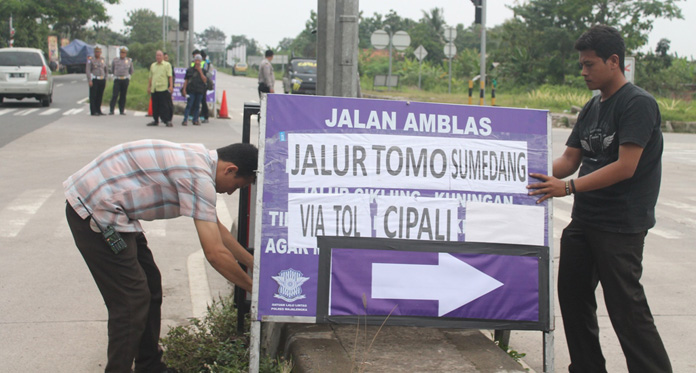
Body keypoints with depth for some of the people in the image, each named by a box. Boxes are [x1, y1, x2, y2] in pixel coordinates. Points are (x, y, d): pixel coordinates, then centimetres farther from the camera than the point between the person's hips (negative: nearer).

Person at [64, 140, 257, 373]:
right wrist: (253, 288, -7)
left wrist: (253, 263, 24)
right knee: (132, 301, -6)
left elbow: (216, 228, 21)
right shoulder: (199, 176, -21)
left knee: (150, 287, 16)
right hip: (95, 211, -10)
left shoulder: (197, 160, 9)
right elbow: (215, 253, -20)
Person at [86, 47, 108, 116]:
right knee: (93, 96, -4)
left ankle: (98, 111, 13)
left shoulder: (103, 61, 13)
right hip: (94, 80, -5)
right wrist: (89, 80, -17)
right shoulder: (90, 60, -2)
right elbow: (87, 70, -8)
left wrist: (105, 81, 13)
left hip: (102, 80, 5)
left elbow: (105, 71, 18)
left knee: (100, 96, 7)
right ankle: (93, 111, -4)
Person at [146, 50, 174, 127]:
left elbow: (170, 76, -6)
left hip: (163, 88, -5)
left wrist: (171, 86, -16)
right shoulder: (153, 65, 17)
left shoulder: (167, 65, 2)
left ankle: (167, 120, -4)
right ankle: (155, 120, 18)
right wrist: (149, 87, 16)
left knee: (164, 106, -7)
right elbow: (151, 77, 21)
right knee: (155, 106, 8)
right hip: (154, 89, 5)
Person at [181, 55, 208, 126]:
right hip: (191, 90, -2)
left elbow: (205, 80, -3)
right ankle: (185, 120, -11)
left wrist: (200, 72, -8)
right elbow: (186, 80, 7)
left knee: (197, 106, 7)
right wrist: (184, 89, 0)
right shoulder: (189, 70, 6)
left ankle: (195, 120, 15)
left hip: (200, 91, 2)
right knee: (189, 105, -9)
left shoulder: (203, 71, 9)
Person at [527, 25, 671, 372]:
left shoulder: (638, 104, -12)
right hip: (584, 220, 9)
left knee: (626, 308, -8)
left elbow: (625, 167, -20)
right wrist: (537, 175, -3)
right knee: (572, 296, 12)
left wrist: (569, 187, -25)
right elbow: (569, 159, 15)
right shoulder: (592, 108, 14)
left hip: (621, 226, -9)